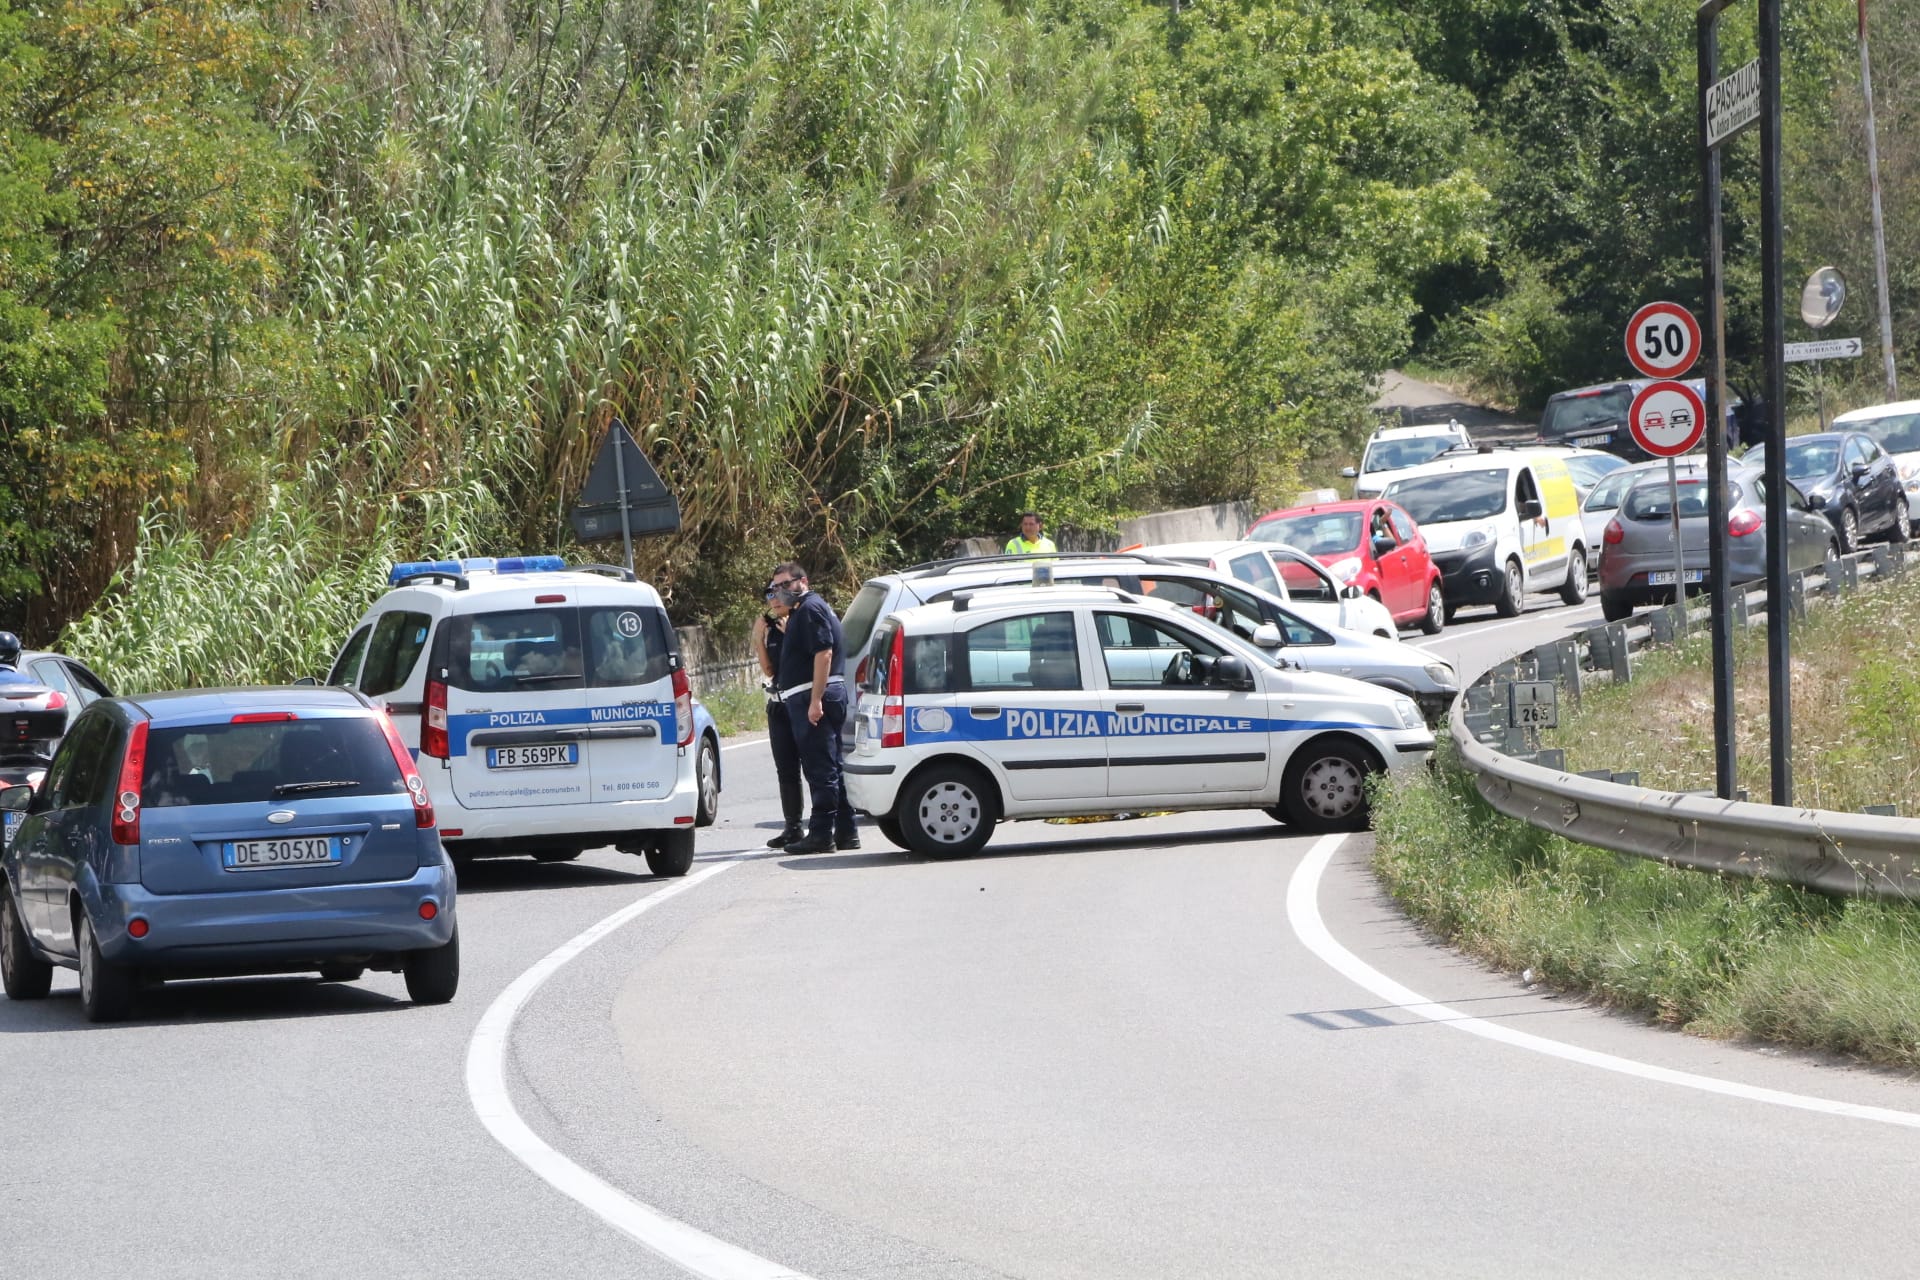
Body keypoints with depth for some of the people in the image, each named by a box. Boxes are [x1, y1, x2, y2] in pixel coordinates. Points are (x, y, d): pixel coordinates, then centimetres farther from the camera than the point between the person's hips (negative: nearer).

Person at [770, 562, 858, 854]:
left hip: (813, 698, -11)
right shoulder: (802, 611, 22)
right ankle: (845, 833, 14)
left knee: (820, 768, -10)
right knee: (831, 767, 12)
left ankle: (821, 833, -10)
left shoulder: (810, 609, -11)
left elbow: (824, 654, -20)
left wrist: (815, 700, -25)